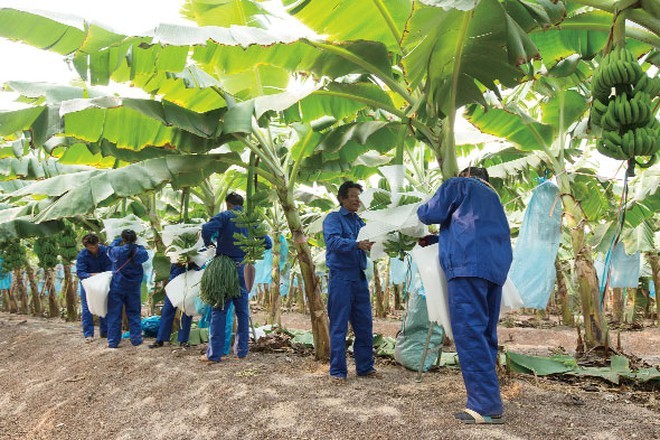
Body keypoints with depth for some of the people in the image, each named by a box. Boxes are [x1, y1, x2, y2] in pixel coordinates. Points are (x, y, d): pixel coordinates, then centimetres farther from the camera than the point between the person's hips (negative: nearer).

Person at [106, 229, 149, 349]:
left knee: (114, 314, 6)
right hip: (134, 287, 2)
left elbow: (110, 248, 7)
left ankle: (113, 342, 8)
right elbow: (146, 255, 11)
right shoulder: (139, 251, -12)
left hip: (117, 287, -2)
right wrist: (136, 244, 19)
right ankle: (136, 339, 14)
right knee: (134, 313, 12)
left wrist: (118, 240, 19)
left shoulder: (117, 251, -15)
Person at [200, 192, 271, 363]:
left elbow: (207, 228, -22)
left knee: (219, 310, 0)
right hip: (243, 269, 4)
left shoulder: (224, 216, -4)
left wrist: (209, 243, -4)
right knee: (242, 311, 11)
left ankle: (214, 353, 1)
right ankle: (242, 350, 16)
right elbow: (267, 243, 9)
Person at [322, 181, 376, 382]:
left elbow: (368, 244, 16)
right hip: (341, 277, -7)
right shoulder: (333, 218, -1)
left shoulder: (360, 222, 19)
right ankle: (337, 371, 6)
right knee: (339, 326, -2)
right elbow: (333, 241, -18)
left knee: (364, 326, 9)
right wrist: (357, 244, -32)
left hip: (360, 278, 7)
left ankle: (365, 367, 20)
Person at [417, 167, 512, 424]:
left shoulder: (458, 185, 11)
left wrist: (420, 210, 27)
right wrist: (434, 239, 42)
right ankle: (485, 400, 12)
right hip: (496, 268, 8)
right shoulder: (492, 196, 33)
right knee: (485, 334, 10)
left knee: (470, 334, -11)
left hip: (468, 266, -8)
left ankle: (487, 407, -13)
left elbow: (431, 213, 3)